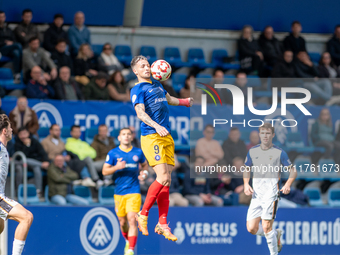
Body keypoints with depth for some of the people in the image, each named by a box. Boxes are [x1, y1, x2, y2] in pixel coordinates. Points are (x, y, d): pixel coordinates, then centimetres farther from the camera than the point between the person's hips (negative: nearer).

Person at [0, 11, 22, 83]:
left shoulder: (8, 29, 27)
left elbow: (14, 39, 22)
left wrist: (11, 42, -1)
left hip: (11, 49, 4)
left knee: (16, 53, -36)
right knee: (18, 45, -33)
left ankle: (17, 75, -43)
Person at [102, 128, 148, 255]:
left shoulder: (138, 152, 5)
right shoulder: (113, 153, 2)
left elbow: (145, 165, 23)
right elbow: (104, 171, 0)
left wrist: (144, 172, 1)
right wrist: (116, 167, -18)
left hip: (134, 192, -1)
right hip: (119, 192, 1)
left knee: (132, 220, -16)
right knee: (123, 222, 9)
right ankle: (128, 241, 38)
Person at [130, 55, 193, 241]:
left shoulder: (157, 85, 22)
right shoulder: (138, 89, -2)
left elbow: (168, 99, 43)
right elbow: (140, 113, -17)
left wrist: (185, 101, 56)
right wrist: (156, 126, -32)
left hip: (166, 137, 7)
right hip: (151, 136, -7)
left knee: (166, 181, 2)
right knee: (163, 178, -18)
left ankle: (162, 224, 5)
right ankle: (143, 215, -6)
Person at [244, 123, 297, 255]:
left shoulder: (279, 152, -2)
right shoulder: (252, 151, 9)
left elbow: (293, 171, 2)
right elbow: (247, 169, 22)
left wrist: (288, 185, -16)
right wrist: (246, 184, 3)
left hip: (271, 194, -5)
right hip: (256, 194, 5)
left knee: (266, 228, -13)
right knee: (251, 228, -1)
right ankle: (276, 234, 25)